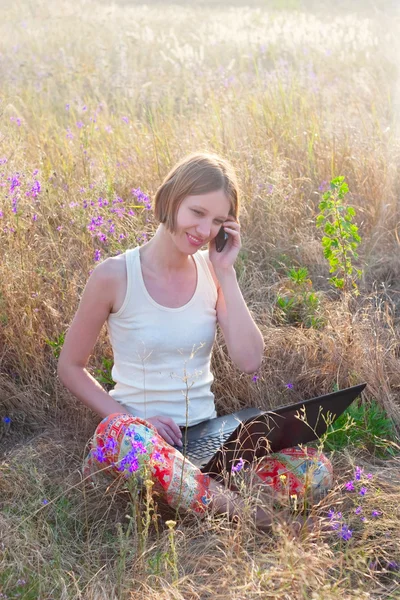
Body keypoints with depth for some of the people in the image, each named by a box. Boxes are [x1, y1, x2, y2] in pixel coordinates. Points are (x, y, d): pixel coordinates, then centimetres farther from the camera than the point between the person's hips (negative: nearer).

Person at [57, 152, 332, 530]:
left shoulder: (212, 272, 4)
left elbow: (249, 361, -6)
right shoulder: (116, 276, -7)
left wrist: (225, 274, -8)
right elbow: (70, 367, 0)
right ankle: (229, 506, -29)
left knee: (316, 470, -18)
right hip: (141, 432, -4)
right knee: (121, 433, -41)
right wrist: (131, 419, -14)